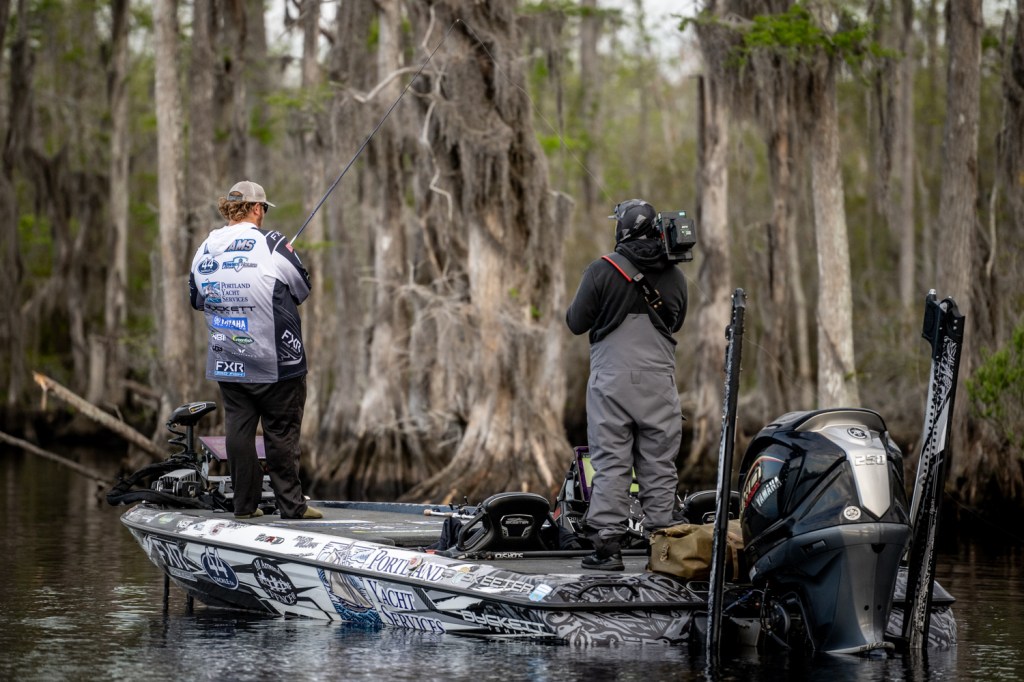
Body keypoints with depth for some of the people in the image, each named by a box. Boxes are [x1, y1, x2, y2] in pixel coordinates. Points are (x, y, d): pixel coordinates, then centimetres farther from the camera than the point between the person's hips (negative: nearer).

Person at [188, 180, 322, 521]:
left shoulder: (206, 250, 4)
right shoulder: (273, 245, -11)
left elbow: (196, 298, 17)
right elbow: (302, 290, 1)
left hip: (226, 363, 5)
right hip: (275, 362, -5)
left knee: (238, 429, 9)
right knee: (281, 432, 2)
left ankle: (245, 504, 12)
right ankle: (291, 505, 5)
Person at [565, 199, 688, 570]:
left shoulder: (603, 270, -8)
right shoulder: (674, 276, 6)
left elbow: (576, 323, -3)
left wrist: (579, 303, 17)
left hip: (612, 379, -3)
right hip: (659, 381, 3)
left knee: (610, 463, 0)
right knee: (659, 465, 7)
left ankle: (607, 545, -3)